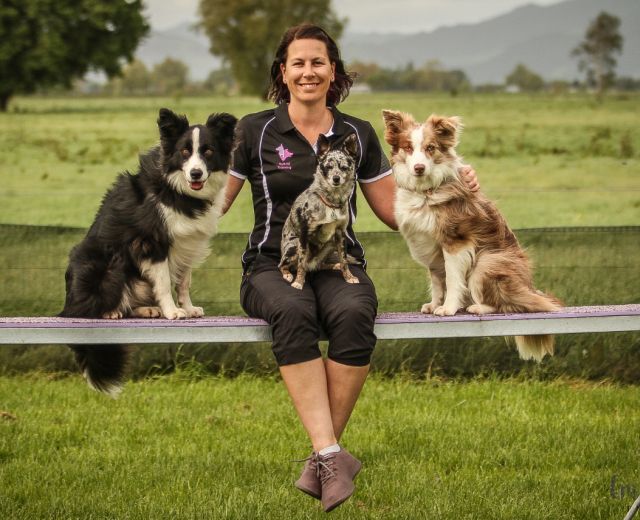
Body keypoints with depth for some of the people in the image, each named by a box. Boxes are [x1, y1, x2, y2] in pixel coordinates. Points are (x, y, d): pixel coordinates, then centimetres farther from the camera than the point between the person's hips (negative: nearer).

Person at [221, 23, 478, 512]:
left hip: (340, 265, 2)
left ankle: (322, 457, -29)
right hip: (273, 266, -1)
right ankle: (333, 455, -44)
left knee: (353, 315, -36)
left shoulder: (358, 135, 13)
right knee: (294, 313, -39)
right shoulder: (255, 131, 7)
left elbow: (395, 210, 17)